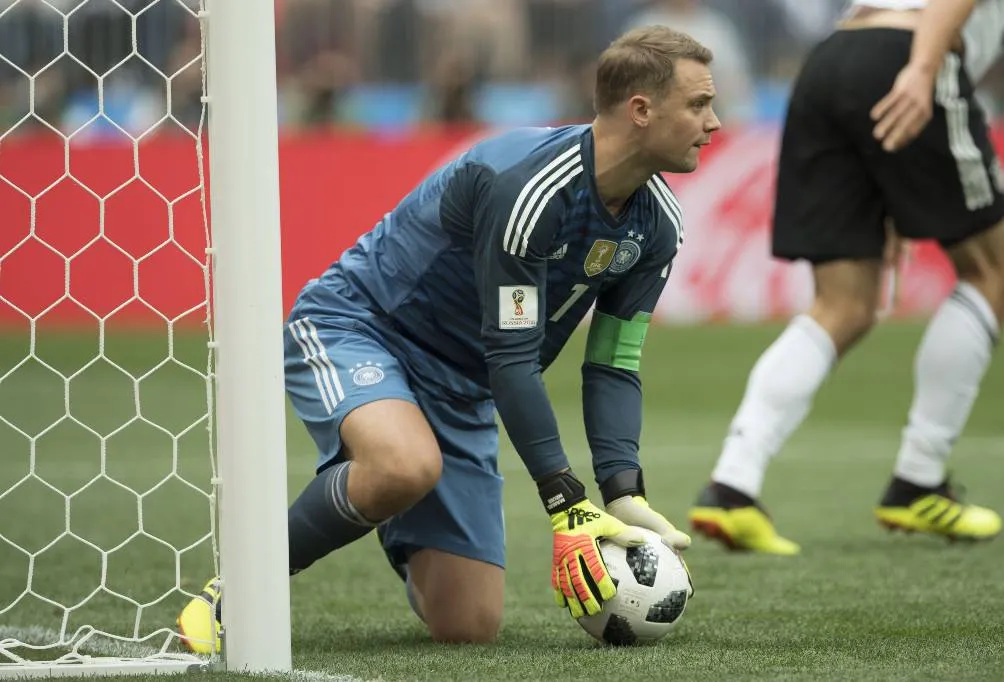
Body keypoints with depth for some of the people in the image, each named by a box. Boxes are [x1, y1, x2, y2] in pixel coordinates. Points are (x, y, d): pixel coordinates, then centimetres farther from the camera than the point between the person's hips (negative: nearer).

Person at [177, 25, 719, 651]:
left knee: (469, 628, -2)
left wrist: (624, 494, -14)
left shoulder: (657, 223, -4)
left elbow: (613, 366, 1)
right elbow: (511, 357, -27)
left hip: (458, 389, 7)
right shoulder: (525, 183, -29)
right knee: (409, 466, -42)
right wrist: (567, 504, -28)